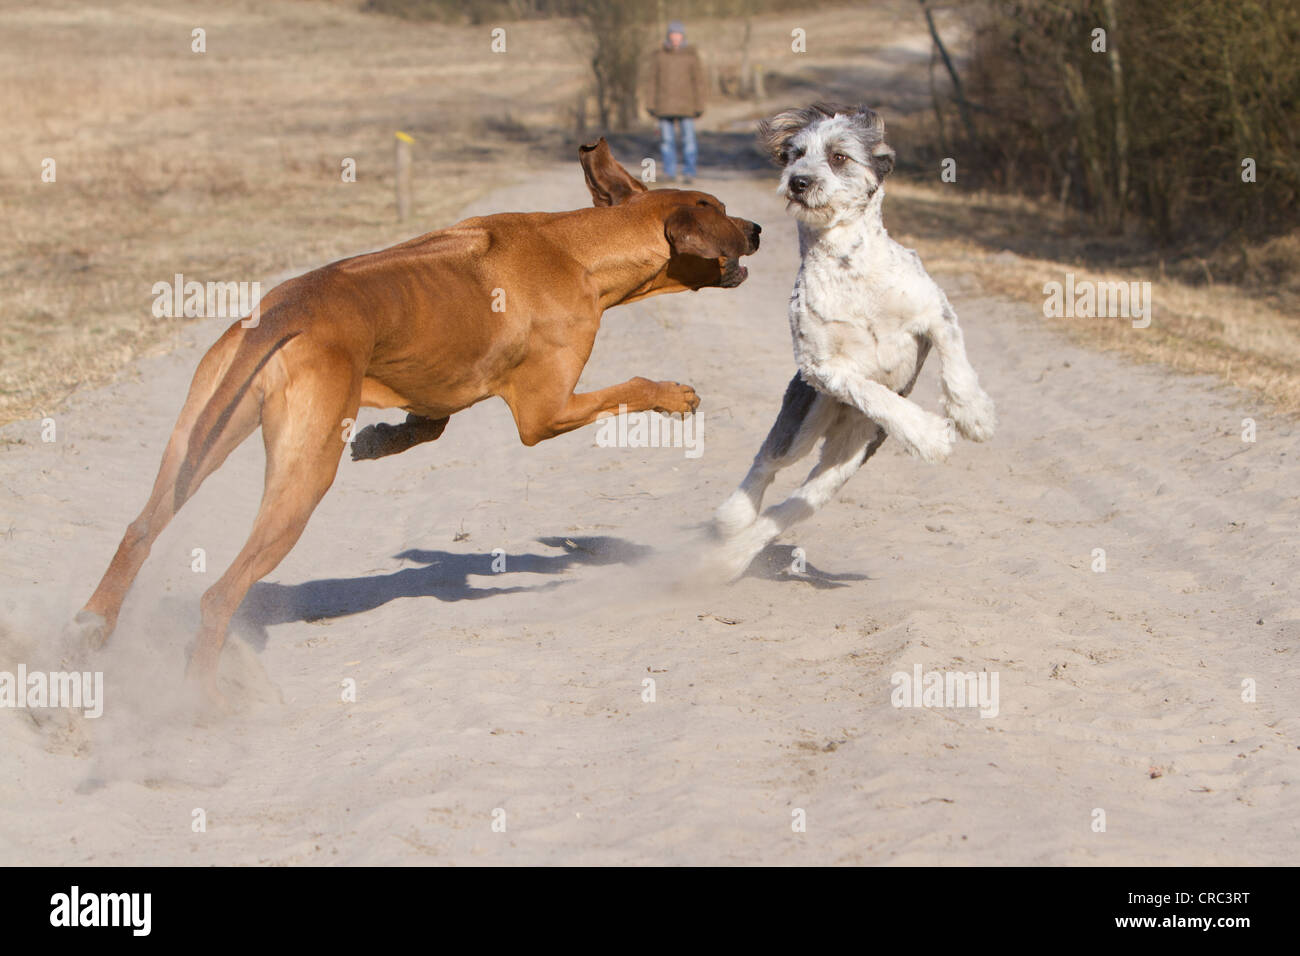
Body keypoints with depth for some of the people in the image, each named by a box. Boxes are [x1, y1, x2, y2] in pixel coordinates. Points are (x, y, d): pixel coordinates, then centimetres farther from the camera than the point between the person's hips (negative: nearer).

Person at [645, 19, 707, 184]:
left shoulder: (691, 56, 3)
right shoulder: (659, 56, 6)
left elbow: (699, 82, 3)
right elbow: (653, 82, 8)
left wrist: (699, 107, -2)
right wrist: (652, 106, 4)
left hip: (686, 106, -1)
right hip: (664, 106, 1)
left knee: (688, 138, -6)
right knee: (666, 139, 0)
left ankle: (689, 171, -2)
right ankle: (669, 171, 6)